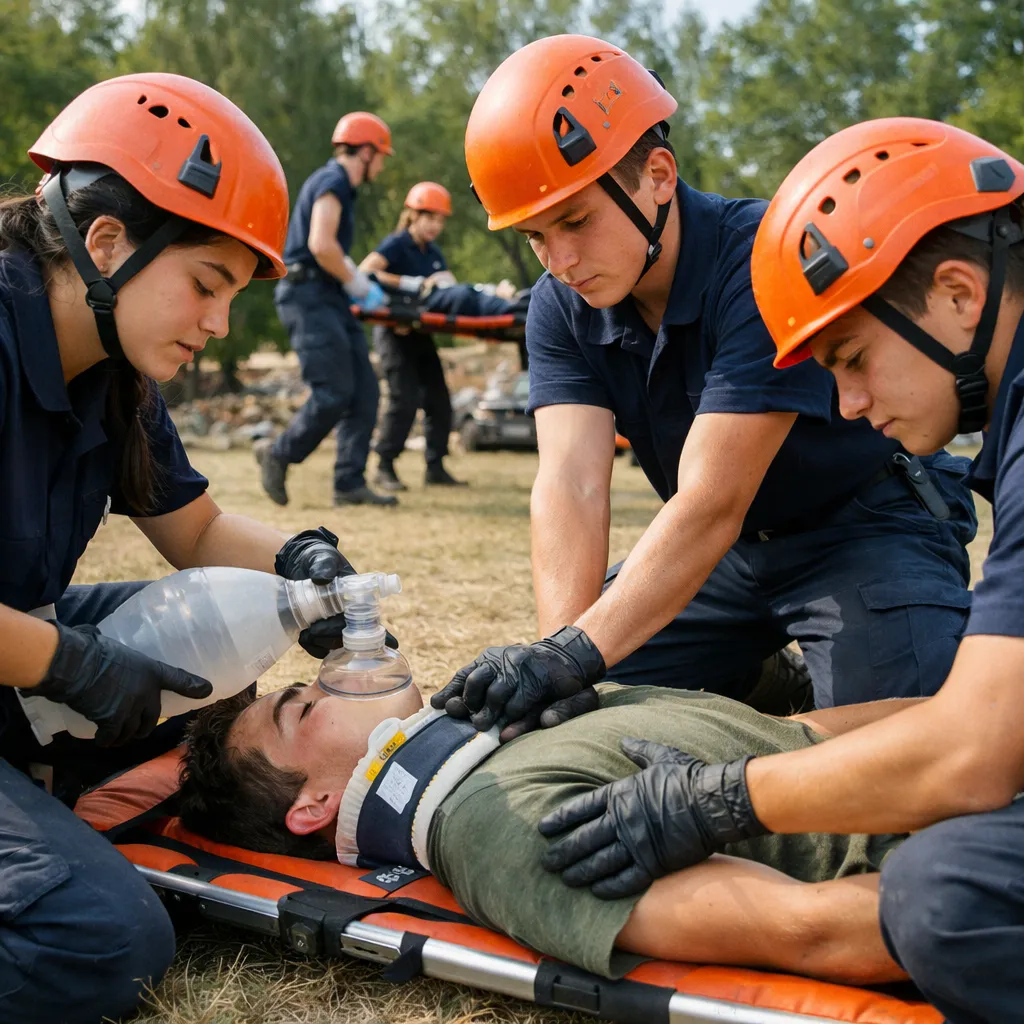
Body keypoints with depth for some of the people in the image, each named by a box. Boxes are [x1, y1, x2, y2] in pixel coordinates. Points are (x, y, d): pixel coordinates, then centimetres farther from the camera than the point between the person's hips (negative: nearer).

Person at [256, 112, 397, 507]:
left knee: (364, 391, 3)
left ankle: (350, 483, 5)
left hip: (330, 299, 10)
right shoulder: (331, 182, -10)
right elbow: (321, 244, -23)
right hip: (307, 295, -10)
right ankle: (278, 453, 8)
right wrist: (360, 286, -12)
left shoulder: (342, 187, 22)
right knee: (334, 393, -12)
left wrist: (363, 285, 17)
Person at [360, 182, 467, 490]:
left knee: (439, 400, 2)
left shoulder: (434, 253, 15)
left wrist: (446, 283, -13)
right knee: (405, 400, -14)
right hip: (395, 331, -7)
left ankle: (435, 467, 10)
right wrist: (415, 284, -27)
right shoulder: (395, 245, -9)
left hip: (420, 333, 7)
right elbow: (364, 272, -25)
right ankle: (385, 467, -4)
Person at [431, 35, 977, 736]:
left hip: (869, 527, -5)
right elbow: (570, 485, -21)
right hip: (728, 548, 6)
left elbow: (711, 504, -34)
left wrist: (577, 653, -42)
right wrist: (554, 649, -37)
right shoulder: (563, 307, -9)